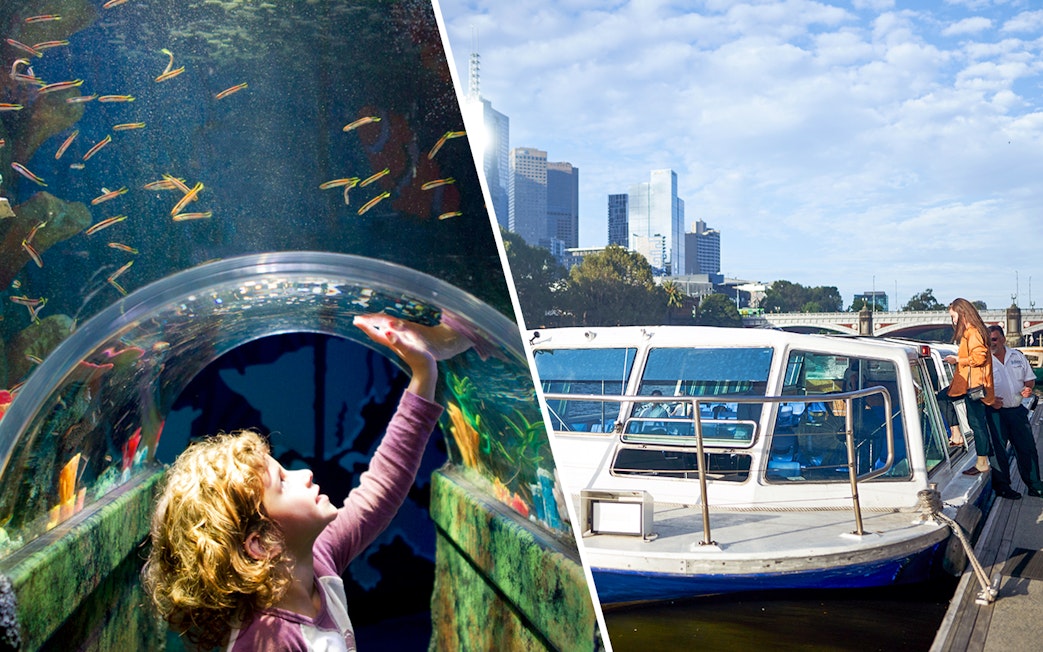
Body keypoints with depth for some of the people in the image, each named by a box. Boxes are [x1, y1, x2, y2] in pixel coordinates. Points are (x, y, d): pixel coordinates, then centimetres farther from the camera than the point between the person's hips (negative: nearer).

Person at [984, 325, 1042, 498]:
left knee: (1027, 448, 7)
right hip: (995, 412, -4)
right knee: (998, 450, -1)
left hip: (1017, 410, 4)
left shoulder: (1017, 356, 10)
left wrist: (1028, 388, -5)